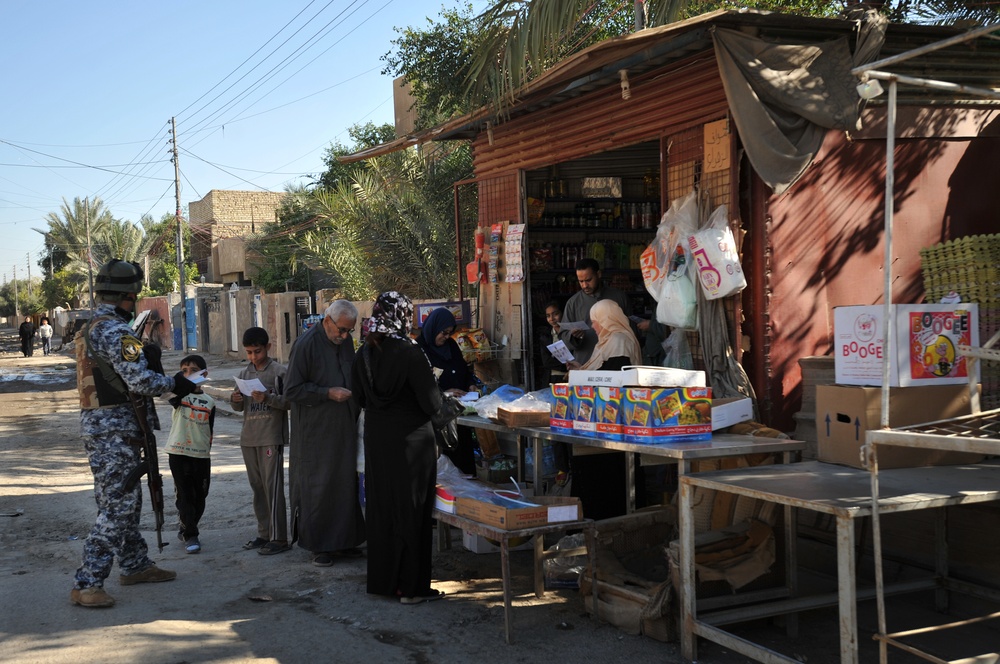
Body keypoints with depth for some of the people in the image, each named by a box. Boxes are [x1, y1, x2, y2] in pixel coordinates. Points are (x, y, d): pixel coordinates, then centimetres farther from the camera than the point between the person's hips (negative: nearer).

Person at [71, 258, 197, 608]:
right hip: (115, 430, -10)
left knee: (127, 500, 19)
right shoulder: (115, 331, -18)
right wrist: (174, 383, -7)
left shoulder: (90, 328, 14)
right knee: (117, 506, -7)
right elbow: (141, 382, -22)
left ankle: (135, 565, 31)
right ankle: (86, 584, -5)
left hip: (97, 423, 10)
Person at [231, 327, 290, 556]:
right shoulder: (245, 373, 13)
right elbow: (239, 407, 17)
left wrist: (268, 398, -24)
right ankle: (264, 533, 19)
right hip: (249, 438, 6)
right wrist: (236, 400, -6)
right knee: (257, 487, 11)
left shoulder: (279, 372, -5)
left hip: (271, 438, -6)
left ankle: (279, 539, -5)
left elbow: (288, 401, -9)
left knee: (273, 487, -7)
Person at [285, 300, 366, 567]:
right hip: (316, 432, -6)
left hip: (344, 428, 7)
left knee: (346, 484, 9)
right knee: (317, 487, -1)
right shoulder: (306, 344, -13)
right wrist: (328, 393, -19)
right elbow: (292, 390, -13)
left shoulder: (346, 342, 9)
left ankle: (343, 541, 19)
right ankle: (318, 545, 10)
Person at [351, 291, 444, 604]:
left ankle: (382, 580, 24)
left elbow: (359, 399, 10)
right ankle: (411, 585, 9)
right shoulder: (410, 353, -18)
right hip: (411, 441, -5)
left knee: (381, 510, 15)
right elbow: (432, 403, -16)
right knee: (410, 510, 3)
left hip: (376, 440, 6)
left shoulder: (365, 353, 0)